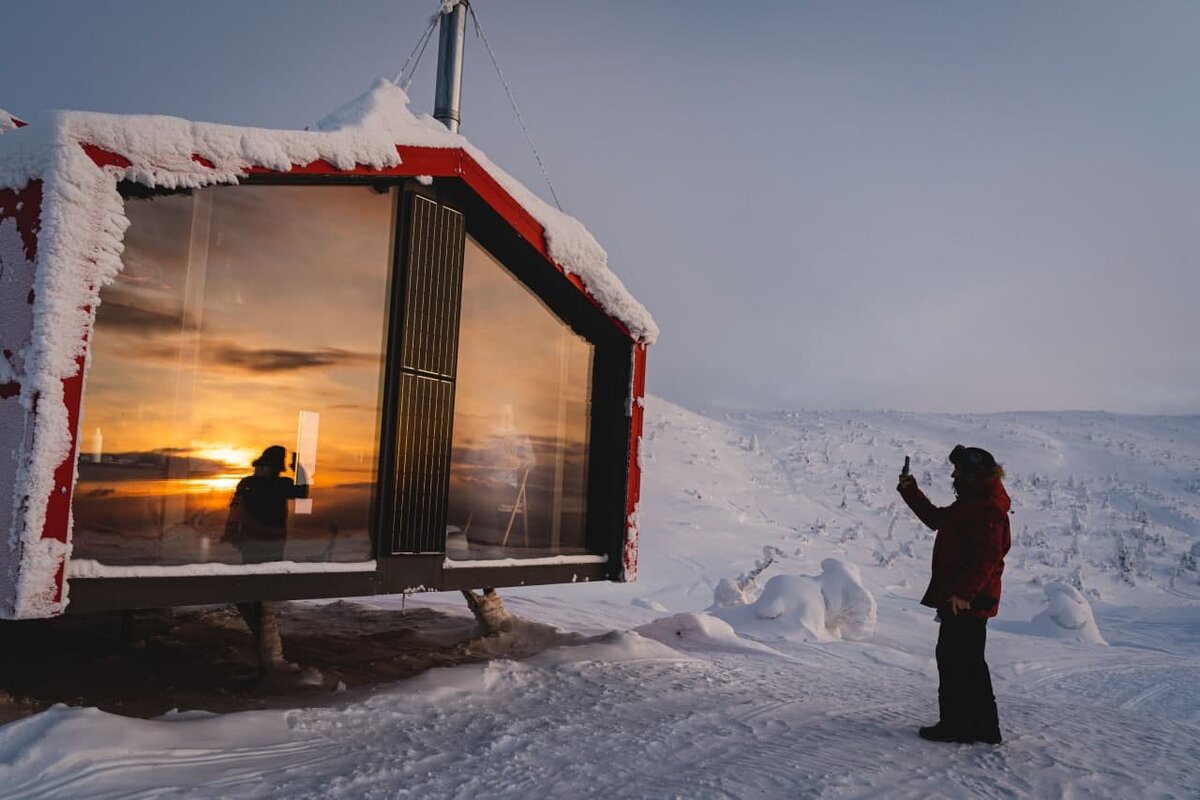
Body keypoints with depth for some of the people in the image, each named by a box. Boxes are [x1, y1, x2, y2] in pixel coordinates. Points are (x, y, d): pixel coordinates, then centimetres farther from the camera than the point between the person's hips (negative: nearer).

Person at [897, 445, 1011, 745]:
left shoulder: (987, 508, -18)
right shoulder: (970, 503, 16)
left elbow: (986, 557, -25)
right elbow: (936, 518, 29)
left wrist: (963, 592, -29)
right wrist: (911, 492, 23)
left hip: (966, 602, -11)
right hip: (962, 599, 11)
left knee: (955, 661, -4)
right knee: (969, 663, 17)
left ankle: (957, 725, 5)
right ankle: (984, 727, 27)